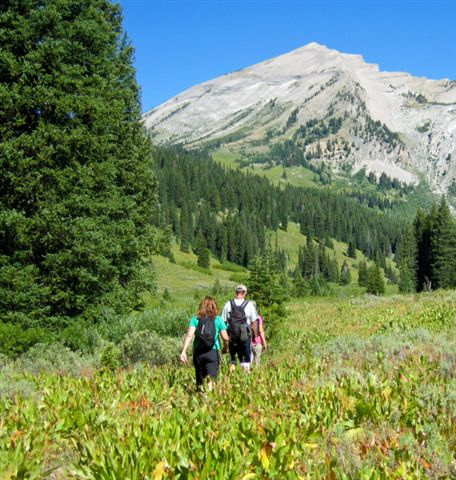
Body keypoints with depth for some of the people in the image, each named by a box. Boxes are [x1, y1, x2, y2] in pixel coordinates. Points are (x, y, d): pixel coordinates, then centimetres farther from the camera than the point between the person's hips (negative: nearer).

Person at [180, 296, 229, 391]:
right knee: (211, 379, -7)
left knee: (199, 381, 15)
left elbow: (189, 335, -8)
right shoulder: (218, 319, 3)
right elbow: (225, 338, 2)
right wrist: (226, 348, 21)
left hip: (198, 352, 2)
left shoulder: (195, 319, 4)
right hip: (213, 352, -2)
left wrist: (183, 351, -10)